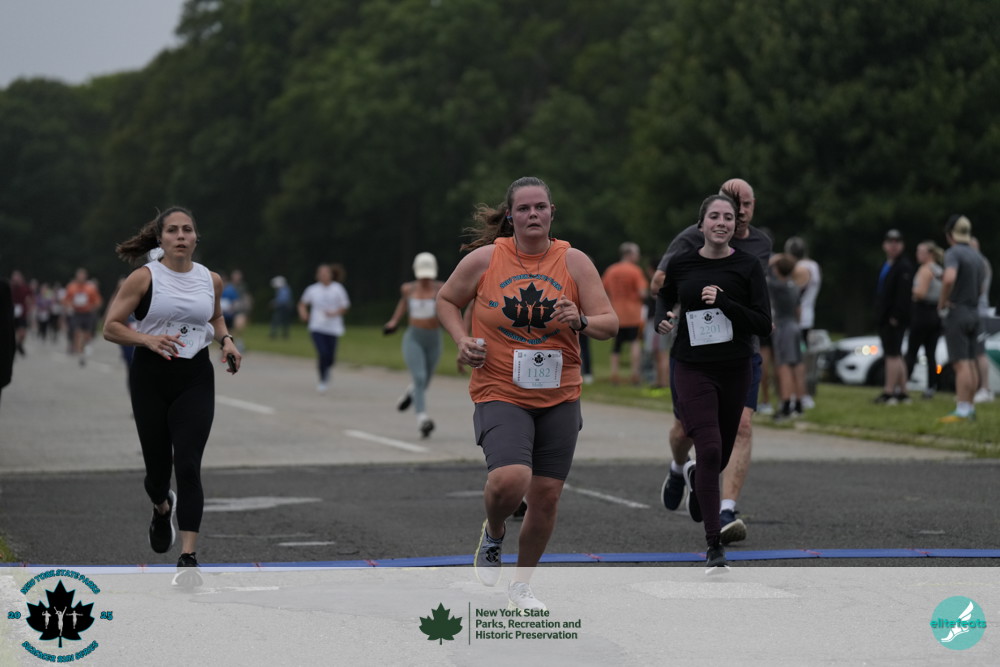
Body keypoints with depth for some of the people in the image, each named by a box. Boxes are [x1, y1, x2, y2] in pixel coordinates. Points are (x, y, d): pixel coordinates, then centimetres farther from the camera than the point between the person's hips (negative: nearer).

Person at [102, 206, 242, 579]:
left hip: (196, 379, 1)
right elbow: (111, 327, -7)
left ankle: (188, 556, -14)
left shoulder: (211, 280, 4)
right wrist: (148, 339, -22)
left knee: (188, 466, -12)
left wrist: (226, 340, 5)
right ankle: (163, 508, 46)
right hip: (151, 379, -1)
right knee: (158, 466, 8)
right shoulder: (145, 278, -6)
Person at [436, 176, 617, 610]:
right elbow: (447, 300, 11)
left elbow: (609, 324, -2)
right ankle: (493, 534, 11)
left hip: (559, 397, 3)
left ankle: (521, 585, 28)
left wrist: (581, 321, -23)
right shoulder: (484, 259, -4)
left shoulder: (574, 262, -1)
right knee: (509, 480, -25)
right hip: (500, 394, -3)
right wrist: (462, 339, -7)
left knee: (546, 496, 6)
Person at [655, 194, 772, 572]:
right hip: (693, 368, -1)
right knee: (709, 450, -17)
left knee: (722, 455, 15)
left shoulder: (747, 266, -3)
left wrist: (723, 302, -19)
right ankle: (714, 547, -12)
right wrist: (662, 320, 0)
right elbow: (664, 298, 21)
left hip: (735, 370, 2)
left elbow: (764, 324, -8)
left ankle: (695, 476, 54)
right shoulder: (682, 264, 0)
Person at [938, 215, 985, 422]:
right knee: (970, 364, 9)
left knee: (961, 364, -11)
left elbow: (949, 279, -33)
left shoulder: (953, 253, -14)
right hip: (974, 312, 8)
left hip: (956, 312, -8)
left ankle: (962, 411, -14)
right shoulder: (976, 256, 12)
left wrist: (942, 302, -18)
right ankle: (969, 408, 12)